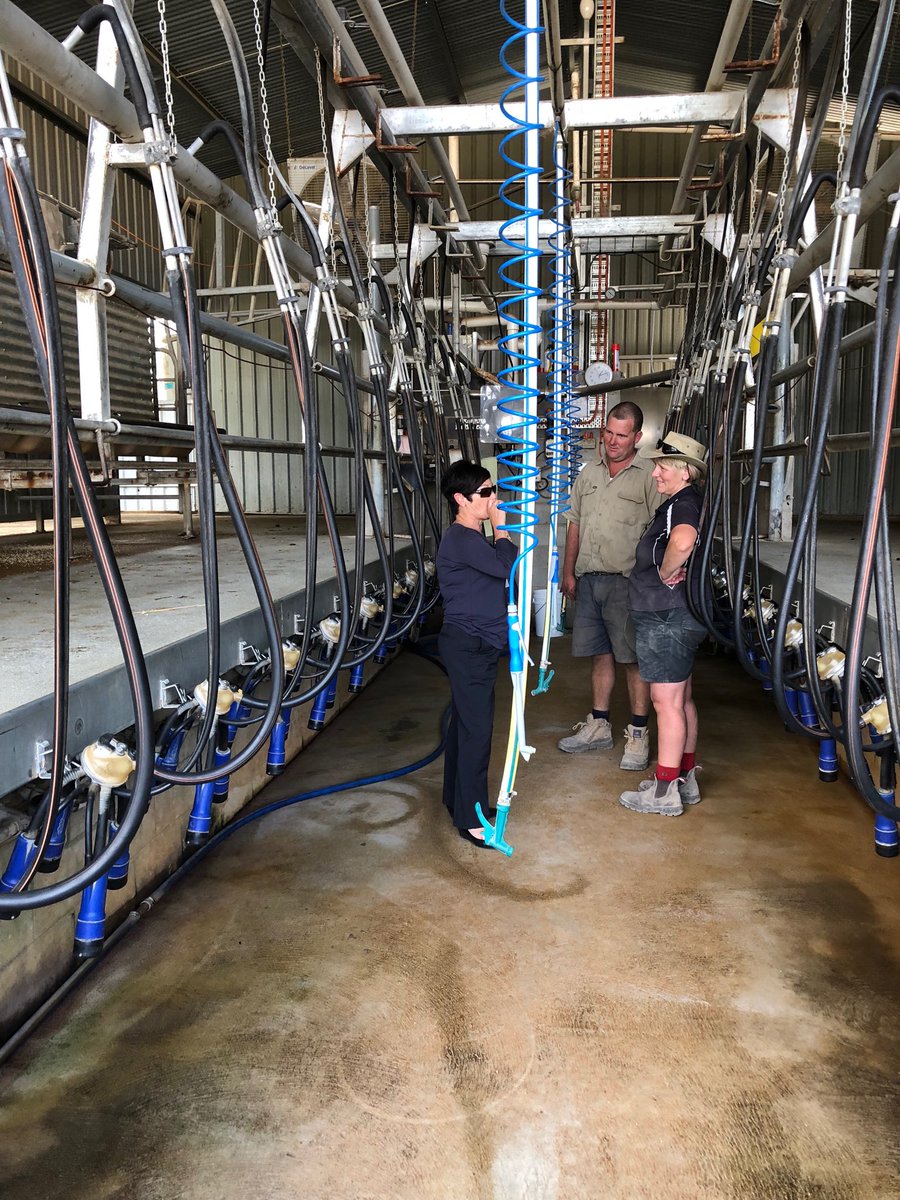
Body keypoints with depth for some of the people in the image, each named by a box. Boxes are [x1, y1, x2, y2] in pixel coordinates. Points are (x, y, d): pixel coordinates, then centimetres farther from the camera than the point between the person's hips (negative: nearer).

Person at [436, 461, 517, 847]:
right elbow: (507, 566, -24)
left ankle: (458, 800, 30)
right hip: (469, 645, -11)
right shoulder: (463, 539, -18)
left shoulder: (472, 537, 15)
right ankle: (471, 818, 0)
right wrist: (500, 526, -12)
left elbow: (499, 575, 19)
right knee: (476, 728, -7)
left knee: (464, 722, 17)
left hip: (474, 644, 11)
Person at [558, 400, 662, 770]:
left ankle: (638, 735, 7)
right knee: (600, 655, 14)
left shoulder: (649, 476, -5)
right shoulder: (589, 473, 14)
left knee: (634, 658, -1)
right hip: (588, 579, 6)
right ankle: (598, 726, 24)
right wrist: (568, 572, 15)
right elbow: (575, 524, 18)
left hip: (626, 582, -6)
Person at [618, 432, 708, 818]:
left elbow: (682, 541, -40)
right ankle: (686, 779, 28)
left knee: (666, 700, -4)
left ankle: (665, 791, 4)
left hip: (666, 617, -11)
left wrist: (665, 573, -23)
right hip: (679, 615, 11)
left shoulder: (683, 503, -18)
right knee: (681, 698, 17)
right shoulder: (684, 502, 14)